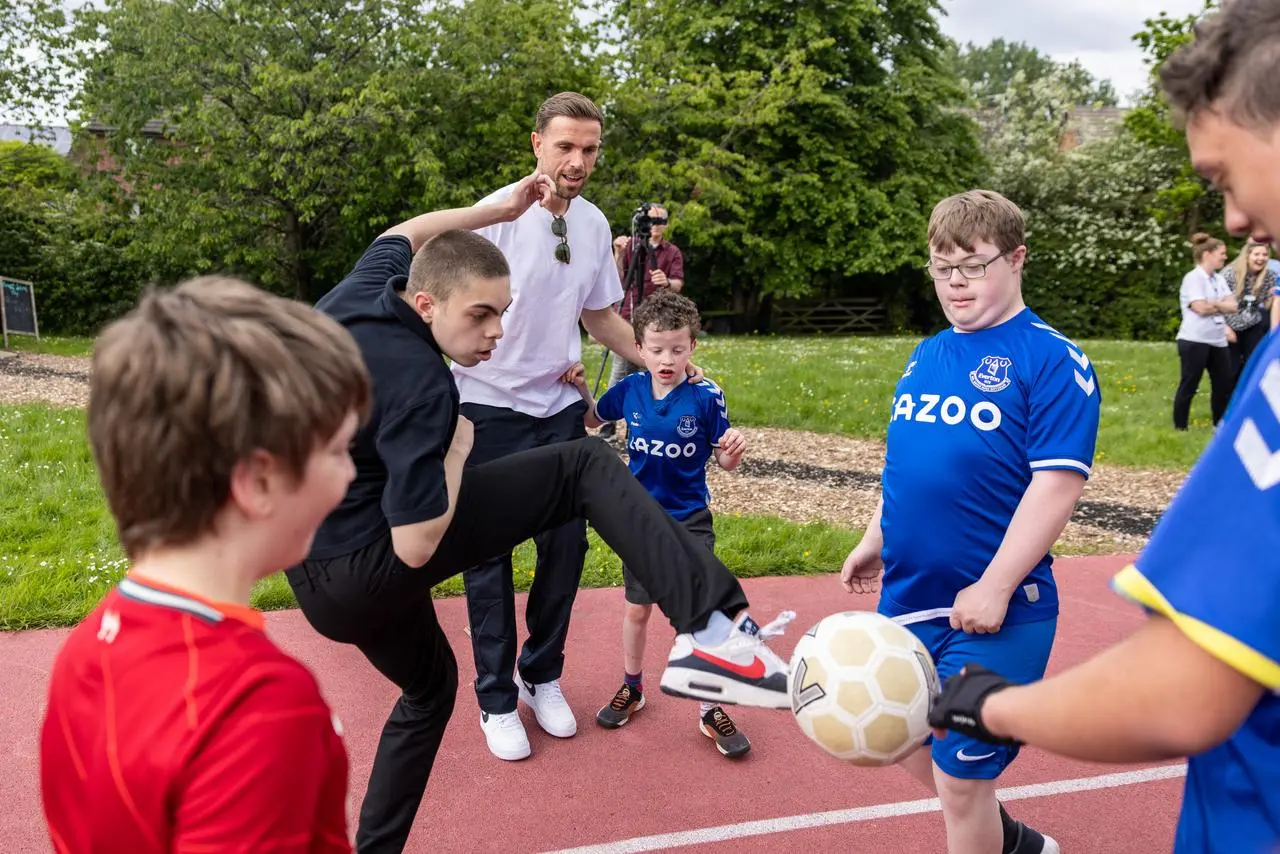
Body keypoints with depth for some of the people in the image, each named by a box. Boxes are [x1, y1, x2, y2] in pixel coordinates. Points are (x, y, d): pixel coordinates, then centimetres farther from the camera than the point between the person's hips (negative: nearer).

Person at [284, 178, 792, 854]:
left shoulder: (361, 288, 0)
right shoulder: (420, 386, -22)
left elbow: (402, 235, 25)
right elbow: (417, 546, -24)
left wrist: (500, 208, 24)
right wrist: (457, 450, -9)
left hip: (320, 582, 9)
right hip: (370, 564, -9)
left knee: (429, 687, 34)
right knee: (585, 468, -12)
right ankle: (710, 630, -22)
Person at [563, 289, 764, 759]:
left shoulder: (706, 397, -14)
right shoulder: (629, 390, -6)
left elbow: (724, 462, -7)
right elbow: (593, 419, 13)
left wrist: (734, 449, -29)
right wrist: (579, 389, -5)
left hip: (690, 523, -2)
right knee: (636, 610, 16)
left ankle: (712, 711, 15)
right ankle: (632, 689, 37)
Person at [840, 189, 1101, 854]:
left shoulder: (1050, 359, -12)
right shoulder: (925, 356, 9)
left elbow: (1057, 482, -18)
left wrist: (995, 587, -21)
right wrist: (875, 542, 17)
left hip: (991, 610, -7)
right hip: (906, 596, 7)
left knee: (959, 774, 3)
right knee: (915, 751, 20)